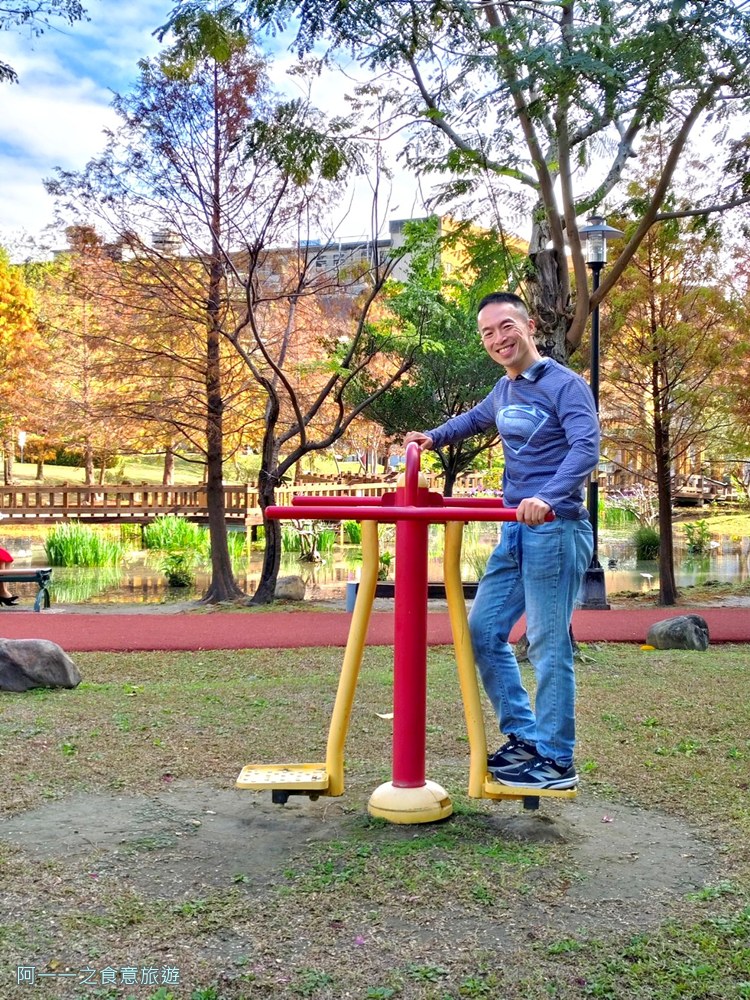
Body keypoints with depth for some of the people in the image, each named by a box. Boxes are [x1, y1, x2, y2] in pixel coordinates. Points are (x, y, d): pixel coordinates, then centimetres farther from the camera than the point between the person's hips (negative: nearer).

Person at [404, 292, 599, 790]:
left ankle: (556, 761, 7)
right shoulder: (504, 391, 15)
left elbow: (586, 448, -24)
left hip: (556, 529, -8)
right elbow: (476, 419, 37)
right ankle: (524, 736, 20)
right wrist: (434, 437, 22)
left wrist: (548, 497, -40)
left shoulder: (565, 384, -9)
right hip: (516, 531, 9)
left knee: (548, 644, -5)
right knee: (484, 631, 9)